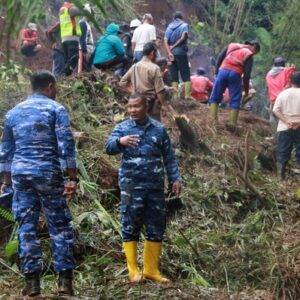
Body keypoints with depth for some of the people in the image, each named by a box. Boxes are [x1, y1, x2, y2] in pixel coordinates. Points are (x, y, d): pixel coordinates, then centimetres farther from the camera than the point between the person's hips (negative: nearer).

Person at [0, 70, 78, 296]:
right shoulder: (55, 109, 0)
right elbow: (66, 147, -9)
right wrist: (72, 178, -7)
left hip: (20, 174, 4)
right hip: (48, 173, -4)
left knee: (27, 227, 6)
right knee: (60, 226, 3)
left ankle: (32, 281, 6)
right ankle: (65, 279, 1)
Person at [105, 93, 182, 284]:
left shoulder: (159, 129, 9)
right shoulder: (122, 128, 2)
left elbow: (169, 157, 14)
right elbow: (109, 148, -14)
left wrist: (175, 178, 7)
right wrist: (120, 141, -35)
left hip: (156, 186, 3)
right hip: (132, 186, -3)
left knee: (157, 228, 7)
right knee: (131, 227, 0)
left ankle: (151, 269, 19)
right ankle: (133, 271, 9)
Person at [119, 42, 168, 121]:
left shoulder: (134, 67, 4)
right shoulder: (154, 68, -14)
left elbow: (122, 83, 9)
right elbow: (160, 90, -15)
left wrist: (133, 91, 9)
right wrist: (164, 104, -7)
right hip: (151, 103, -6)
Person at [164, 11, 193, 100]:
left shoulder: (169, 27, 13)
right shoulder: (184, 25, 2)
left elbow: (165, 41, 0)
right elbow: (183, 37, -14)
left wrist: (169, 52, -9)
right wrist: (174, 46, -6)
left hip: (172, 54, 4)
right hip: (181, 53, -4)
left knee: (174, 76, 8)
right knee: (186, 75, -1)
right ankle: (187, 95, -10)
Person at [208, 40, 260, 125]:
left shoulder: (232, 45, 22)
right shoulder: (249, 55, 9)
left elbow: (220, 57, 12)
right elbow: (246, 74, 2)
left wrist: (217, 72, 15)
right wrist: (246, 89, 9)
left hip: (223, 71, 2)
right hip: (235, 74, -2)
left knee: (215, 97, 8)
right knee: (235, 101, 6)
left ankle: (213, 120, -4)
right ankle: (233, 124, -1)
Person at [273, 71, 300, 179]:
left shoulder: (283, 93, 6)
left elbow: (276, 110, -4)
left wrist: (286, 121, -10)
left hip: (284, 128, 2)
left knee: (283, 152, 5)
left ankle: (281, 176, -1)